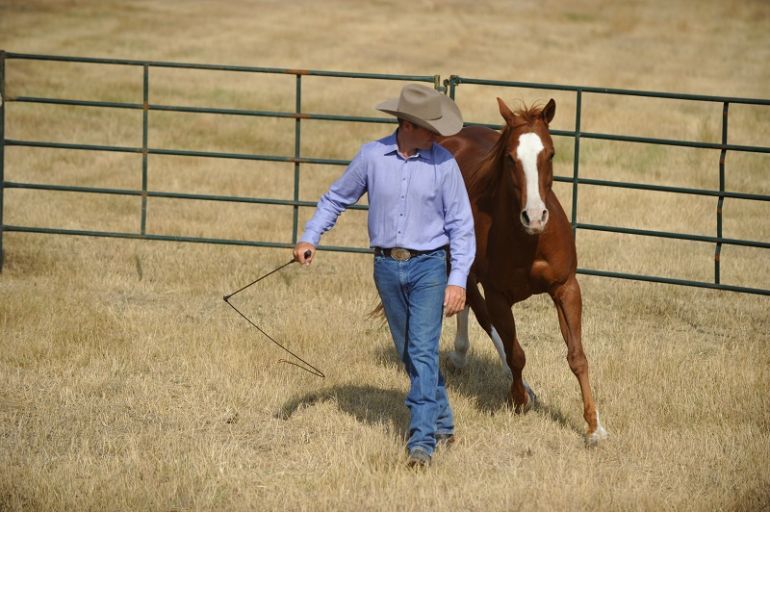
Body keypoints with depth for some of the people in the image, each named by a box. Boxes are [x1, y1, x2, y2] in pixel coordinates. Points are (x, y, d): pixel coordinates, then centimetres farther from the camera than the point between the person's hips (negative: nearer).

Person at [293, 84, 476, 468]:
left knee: (423, 352, -13)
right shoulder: (372, 156, -2)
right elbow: (336, 198, 11)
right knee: (408, 353, 13)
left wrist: (458, 280, -10)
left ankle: (422, 441, -16)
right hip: (387, 267, 3)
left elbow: (461, 225, -4)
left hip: (428, 267, -3)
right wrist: (310, 237, -2)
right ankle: (442, 423, 30)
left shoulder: (443, 163, -7)